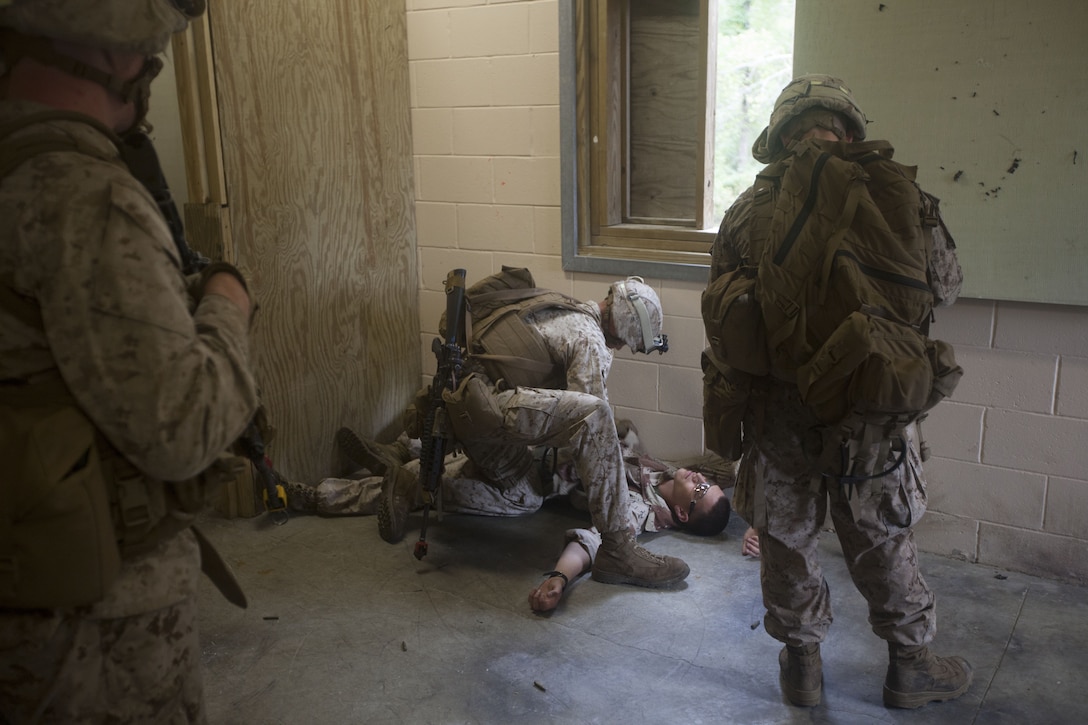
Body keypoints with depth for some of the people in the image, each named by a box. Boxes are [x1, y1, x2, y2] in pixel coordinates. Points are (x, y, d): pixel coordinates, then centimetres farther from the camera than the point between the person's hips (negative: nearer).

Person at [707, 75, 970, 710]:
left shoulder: (749, 209, -2)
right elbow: (946, 285, 3)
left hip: (778, 404, 1)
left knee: (787, 537, 16)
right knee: (882, 538, 16)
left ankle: (802, 663, 30)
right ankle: (911, 665, 32)